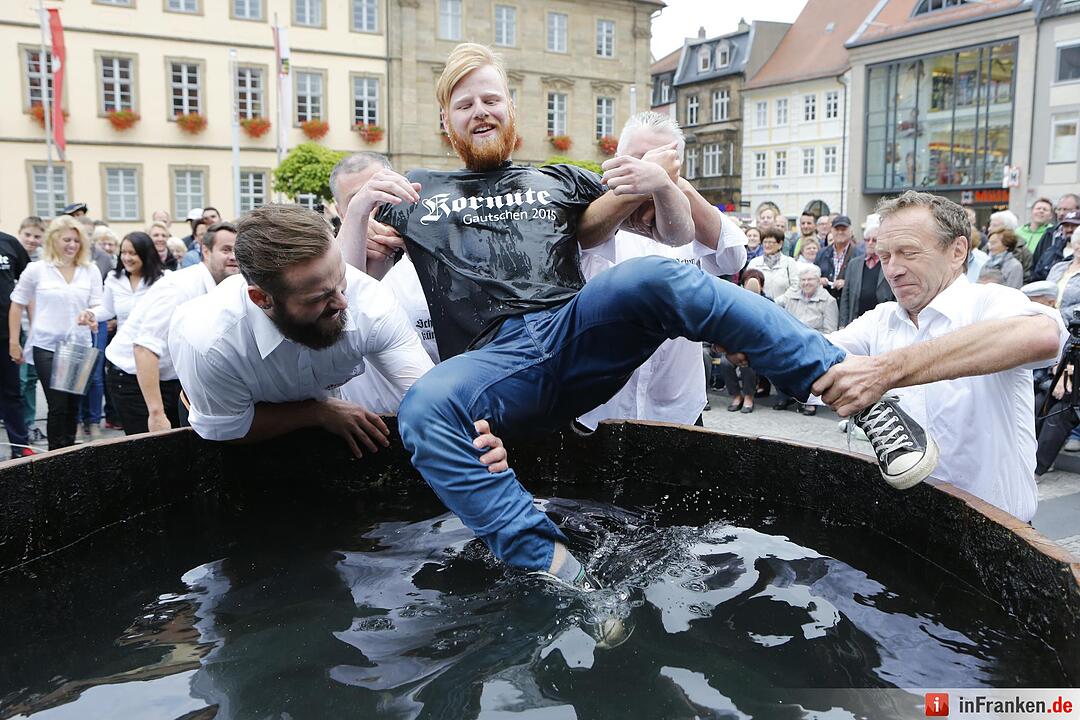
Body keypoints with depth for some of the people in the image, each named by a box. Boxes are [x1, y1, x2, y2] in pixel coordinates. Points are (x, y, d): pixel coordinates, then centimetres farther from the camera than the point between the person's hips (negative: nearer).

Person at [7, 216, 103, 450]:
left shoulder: (91, 270, 3)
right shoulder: (36, 269, -1)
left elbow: (97, 307, 2)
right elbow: (17, 305, 6)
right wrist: (14, 342, 3)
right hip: (47, 347, -2)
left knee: (73, 406, 10)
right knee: (58, 406, -5)